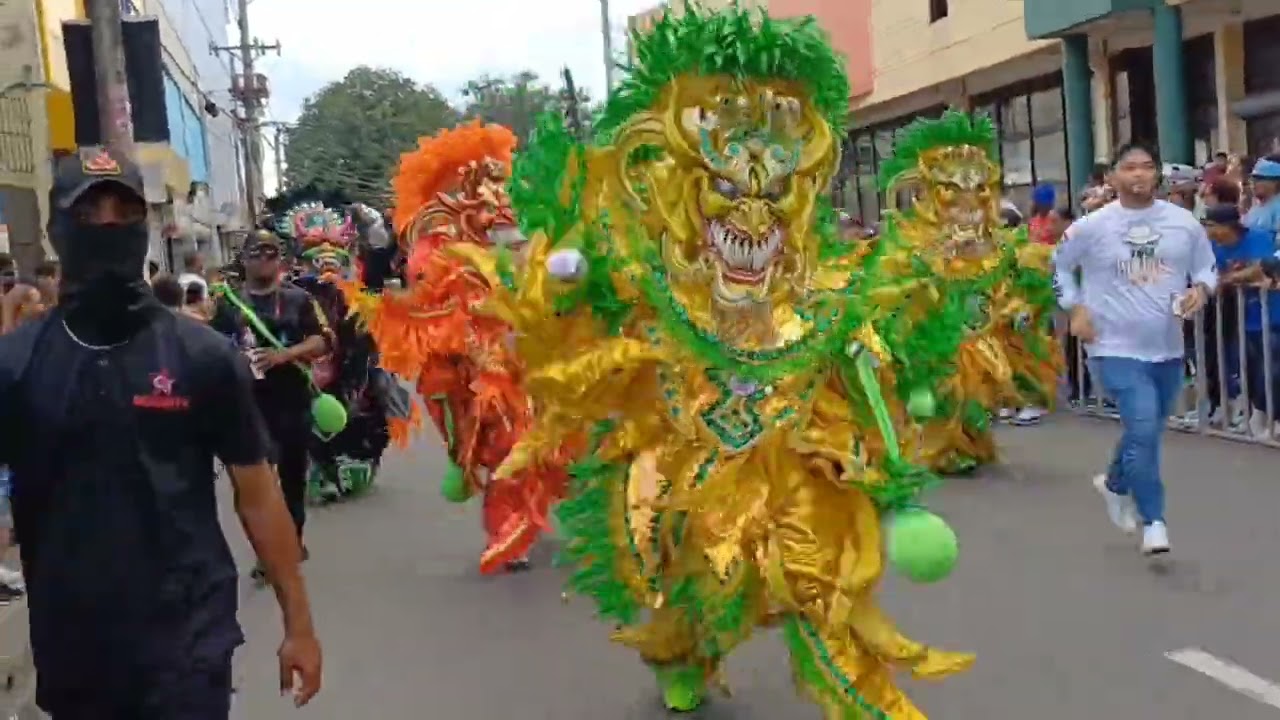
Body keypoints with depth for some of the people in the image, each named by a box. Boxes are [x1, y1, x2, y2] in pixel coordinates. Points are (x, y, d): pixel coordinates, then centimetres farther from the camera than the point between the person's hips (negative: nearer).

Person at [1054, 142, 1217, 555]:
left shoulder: (1183, 222, 0)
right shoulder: (1091, 227, -7)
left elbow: (1207, 267, 11)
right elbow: (1058, 266, 7)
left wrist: (1200, 289, -11)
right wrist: (1076, 309, -4)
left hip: (1167, 348, 4)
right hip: (1117, 348, -4)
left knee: (1146, 430, 19)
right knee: (1143, 429, -18)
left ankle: (1115, 483, 48)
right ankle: (1153, 521, -6)